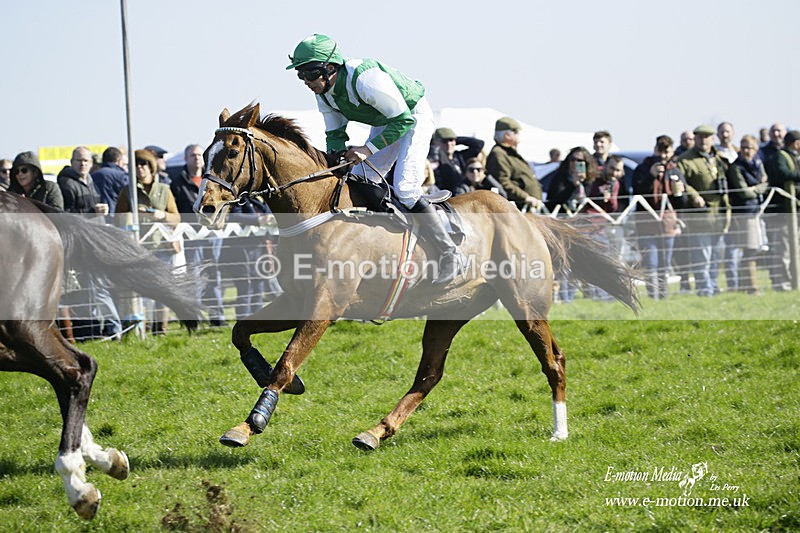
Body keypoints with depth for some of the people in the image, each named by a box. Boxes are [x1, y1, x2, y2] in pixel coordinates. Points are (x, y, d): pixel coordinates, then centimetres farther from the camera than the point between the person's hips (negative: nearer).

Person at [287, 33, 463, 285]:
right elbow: (335, 133, 1)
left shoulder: (365, 79, -37)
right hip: (384, 123, 9)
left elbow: (404, 120, -32)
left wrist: (369, 148, -35)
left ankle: (451, 256, -12)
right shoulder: (324, 93, -11)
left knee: (403, 188, -19)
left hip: (414, 117, -9)